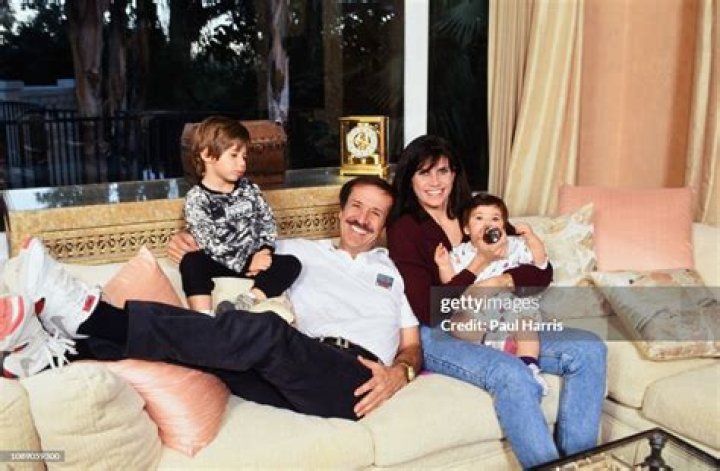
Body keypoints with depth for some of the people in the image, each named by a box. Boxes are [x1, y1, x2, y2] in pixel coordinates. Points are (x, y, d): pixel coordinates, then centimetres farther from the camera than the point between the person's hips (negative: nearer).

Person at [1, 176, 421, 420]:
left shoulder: (392, 269, 24)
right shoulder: (305, 252, 27)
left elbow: (413, 346, 19)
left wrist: (399, 372, -5)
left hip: (355, 381, -4)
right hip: (301, 377, 4)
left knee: (265, 332, -34)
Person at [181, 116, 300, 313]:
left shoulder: (249, 189, 7)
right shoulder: (196, 198, -8)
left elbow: (268, 222, 9)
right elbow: (210, 243, -16)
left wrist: (264, 252, -10)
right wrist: (246, 262, -20)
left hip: (254, 260, 4)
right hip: (219, 265, -4)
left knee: (291, 264, -17)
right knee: (191, 262, -31)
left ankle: (248, 300, -34)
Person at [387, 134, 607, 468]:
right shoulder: (404, 229, -3)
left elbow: (542, 272, 5)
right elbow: (428, 311, -12)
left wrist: (502, 281, -16)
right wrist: (480, 263, -13)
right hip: (437, 335, -6)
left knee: (589, 349, -10)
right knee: (512, 375, -34)